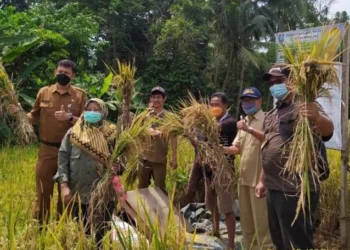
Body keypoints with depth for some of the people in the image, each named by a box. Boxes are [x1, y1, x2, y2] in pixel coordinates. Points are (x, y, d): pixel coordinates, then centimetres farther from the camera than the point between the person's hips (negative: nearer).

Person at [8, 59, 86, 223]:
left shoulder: (79, 95, -1)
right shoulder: (43, 92, 5)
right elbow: (35, 118, 10)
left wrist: (69, 117, -21)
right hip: (46, 149, 1)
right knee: (42, 189, 8)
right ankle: (39, 224, 22)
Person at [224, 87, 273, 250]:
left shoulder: (266, 119, -5)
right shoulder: (243, 122, 18)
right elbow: (237, 148, 15)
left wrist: (249, 129, -32)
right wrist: (222, 149, -2)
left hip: (259, 178, -8)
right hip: (244, 177, 8)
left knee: (260, 219, -6)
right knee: (246, 220, 14)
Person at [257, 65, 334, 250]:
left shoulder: (304, 107, -9)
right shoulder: (272, 115, 17)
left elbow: (327, 130, -29)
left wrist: (318, 118, -51)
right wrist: (262, 180, 24)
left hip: (295, 191, -9)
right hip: (274, 189, 9)